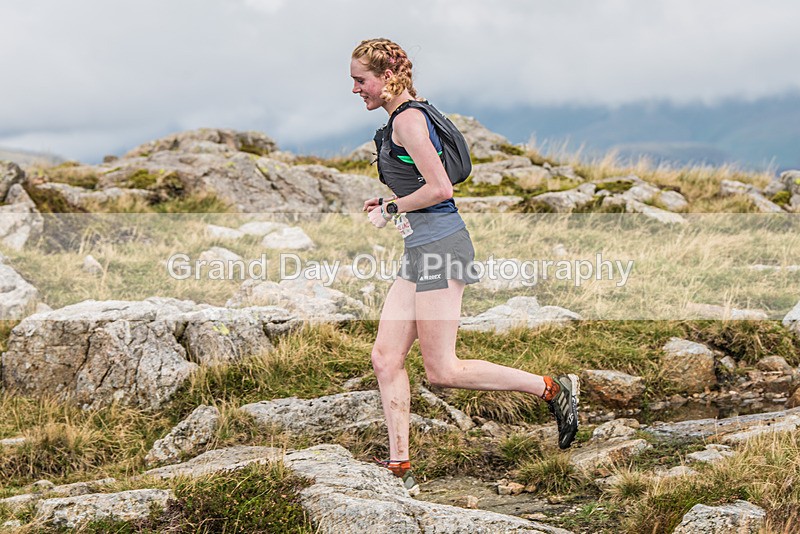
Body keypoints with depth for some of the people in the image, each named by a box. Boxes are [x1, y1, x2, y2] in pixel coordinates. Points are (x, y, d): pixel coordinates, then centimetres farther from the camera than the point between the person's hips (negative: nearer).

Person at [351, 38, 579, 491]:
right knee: (386, 357, 5)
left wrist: (391, 210, -10)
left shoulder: (408, 119, -13)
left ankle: (553, 389, 2)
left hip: (440, 245, -10)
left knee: (443, 371, -6)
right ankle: (399, 465, 8)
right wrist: (389, 204, 14)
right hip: (422, 249, 10)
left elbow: (440, 188, -22)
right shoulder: (407, 117, 18)